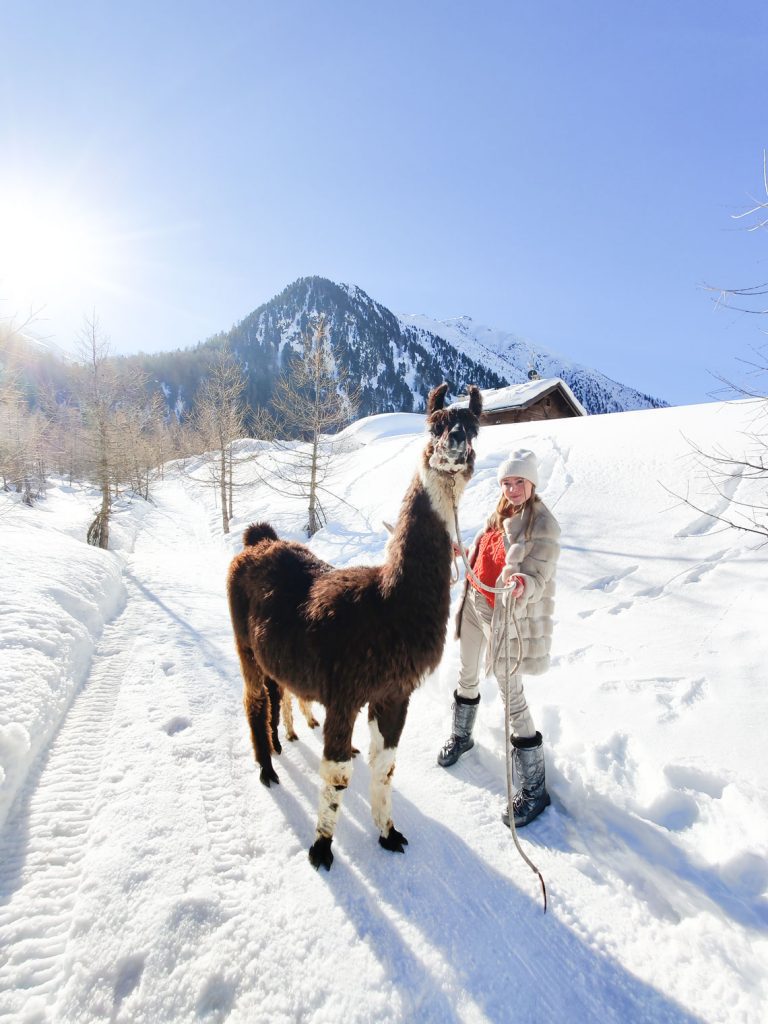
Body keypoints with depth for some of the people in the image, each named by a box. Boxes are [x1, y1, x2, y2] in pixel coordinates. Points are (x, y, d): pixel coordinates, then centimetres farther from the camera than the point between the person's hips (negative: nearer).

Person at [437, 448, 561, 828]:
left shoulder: (543, 525, -19)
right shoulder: (500, 513, 3)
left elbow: (537, 580, -24)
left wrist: (522, 585, -44)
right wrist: (461, 552, 12)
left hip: (509, 615, -7)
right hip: (474, 603, 8)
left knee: (512, 697, -2)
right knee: (467, 675, 23)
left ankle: (533, 788, 15)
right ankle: (461, 736, 50)